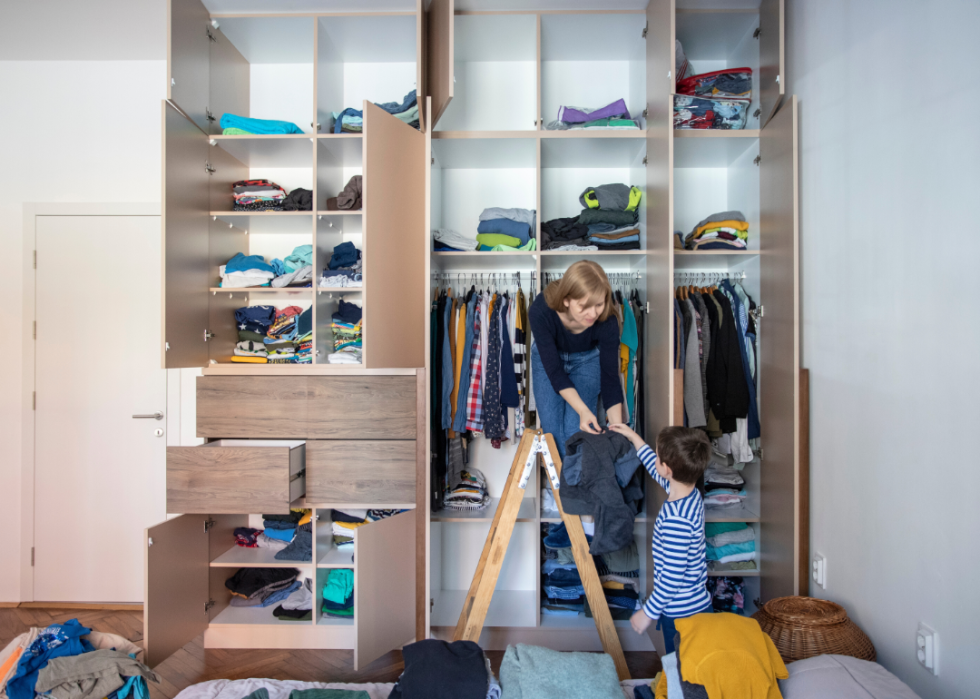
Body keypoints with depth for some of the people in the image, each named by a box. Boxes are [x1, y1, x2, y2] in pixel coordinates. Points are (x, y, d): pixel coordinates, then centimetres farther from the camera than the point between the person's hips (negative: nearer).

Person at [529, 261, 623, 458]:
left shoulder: (607, 321, -34)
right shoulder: (541, 311, -38)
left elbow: (610, 377, -24)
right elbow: (554, 371, -31)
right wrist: (583, 411, -42)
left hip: (588, 359, 0)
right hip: (548, 358, 0)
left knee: (576, 430, -14)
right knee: (551, 427, -10)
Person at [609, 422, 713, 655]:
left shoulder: (677, 518, -32)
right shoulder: (690, 494, -3)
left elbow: (672, 575, -27)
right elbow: (657, 471, 18)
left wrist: (648, 612, -15)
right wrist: (634, 438, 24)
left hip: (681, 614, -9)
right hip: (696, 604, 9)